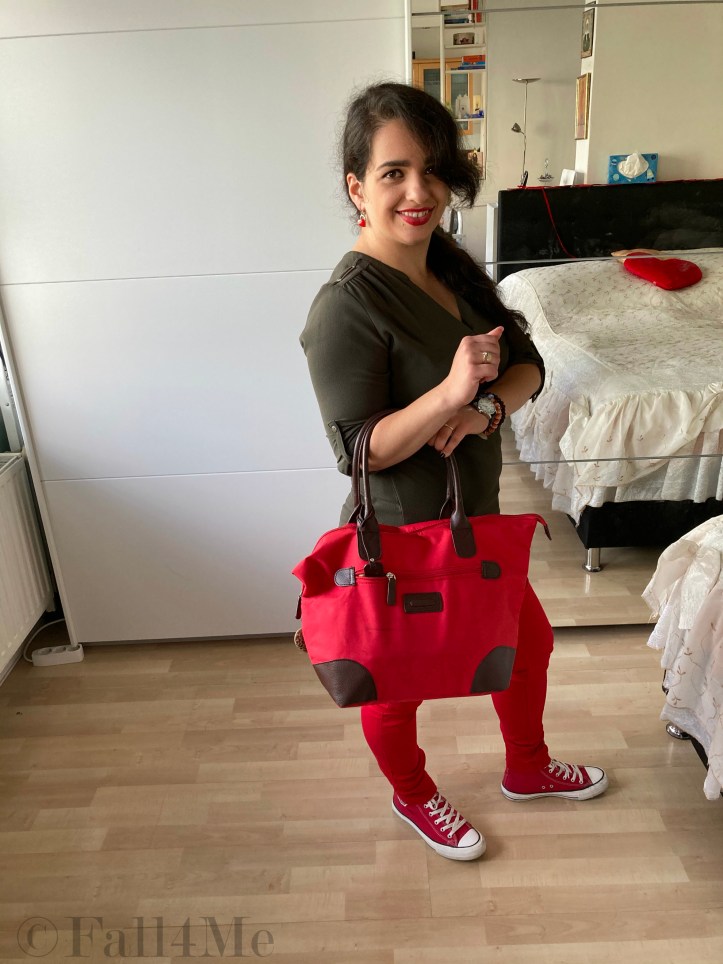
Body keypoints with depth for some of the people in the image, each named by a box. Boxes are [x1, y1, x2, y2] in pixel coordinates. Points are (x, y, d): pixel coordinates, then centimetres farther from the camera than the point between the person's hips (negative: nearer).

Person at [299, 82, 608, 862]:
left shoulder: (452, 266, 1)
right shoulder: (346, 306, -24)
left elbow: (527, 364, 0)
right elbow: (358, 450, -25)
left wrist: (487, 404, -20)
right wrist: (449, 393, -37)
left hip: (473, 518, 8)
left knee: (529, 639, 26)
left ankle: (527, 768, 55)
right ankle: (413, 796, 50)